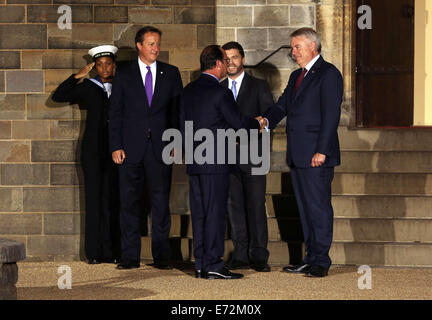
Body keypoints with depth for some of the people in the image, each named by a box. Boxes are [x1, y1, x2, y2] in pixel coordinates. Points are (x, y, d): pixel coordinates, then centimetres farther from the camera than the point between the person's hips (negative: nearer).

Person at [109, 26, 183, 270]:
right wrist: (116, 146, -4)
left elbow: (178, 110, 8)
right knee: (129, 202, 2)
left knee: (161, 202, 2)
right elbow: (115, 113, 5)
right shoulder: (124, 75, 6)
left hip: (161, 148, 0)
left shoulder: (171, 74, 9)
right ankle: (130, 256, 7)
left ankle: (162, 256, 8)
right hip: (131, 149, 0)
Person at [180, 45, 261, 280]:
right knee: (215, 212, -4)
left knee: (199, 213, 9)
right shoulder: (220, 93, -13)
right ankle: (213, 264, -4)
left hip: (194, 162, 7)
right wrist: (258, 124, 12)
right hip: (215, 162, -7)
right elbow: (239, 122, -9)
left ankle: (200, 264, 12)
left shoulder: (188, 90, 10)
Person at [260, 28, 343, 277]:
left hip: (316, 156, -9)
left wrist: (321, 151, -18)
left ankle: (321, 262, -3)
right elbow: (283, 105, 19)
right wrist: (267, 120, -3)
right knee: (305, 208, 11)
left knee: (319, 208, -6)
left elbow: (331, 114, -13)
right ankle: (311, 259, 17)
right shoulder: (297, 76, 21)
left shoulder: (328, 74, -7)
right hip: (298, 155, 9)